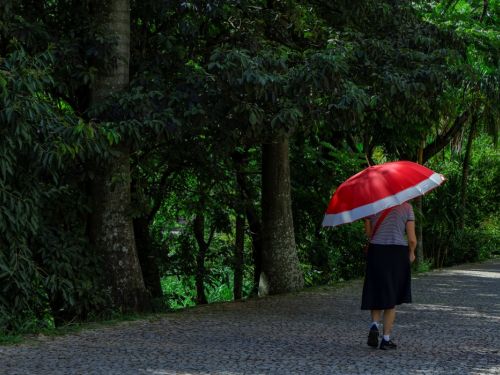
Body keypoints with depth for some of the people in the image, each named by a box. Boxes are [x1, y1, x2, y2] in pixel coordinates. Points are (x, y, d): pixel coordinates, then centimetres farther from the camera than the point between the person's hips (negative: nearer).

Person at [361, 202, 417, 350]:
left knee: (377, 293, 15)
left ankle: (374, 324, -10)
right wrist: (411, 253, 15)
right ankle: (386, 338, 7)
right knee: (391, 298, 9)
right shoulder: (406, 207, -3)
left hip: (376, 251, 1)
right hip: (398, 253, -1)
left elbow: (368, 233, 6)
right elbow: (412, 239, -4)